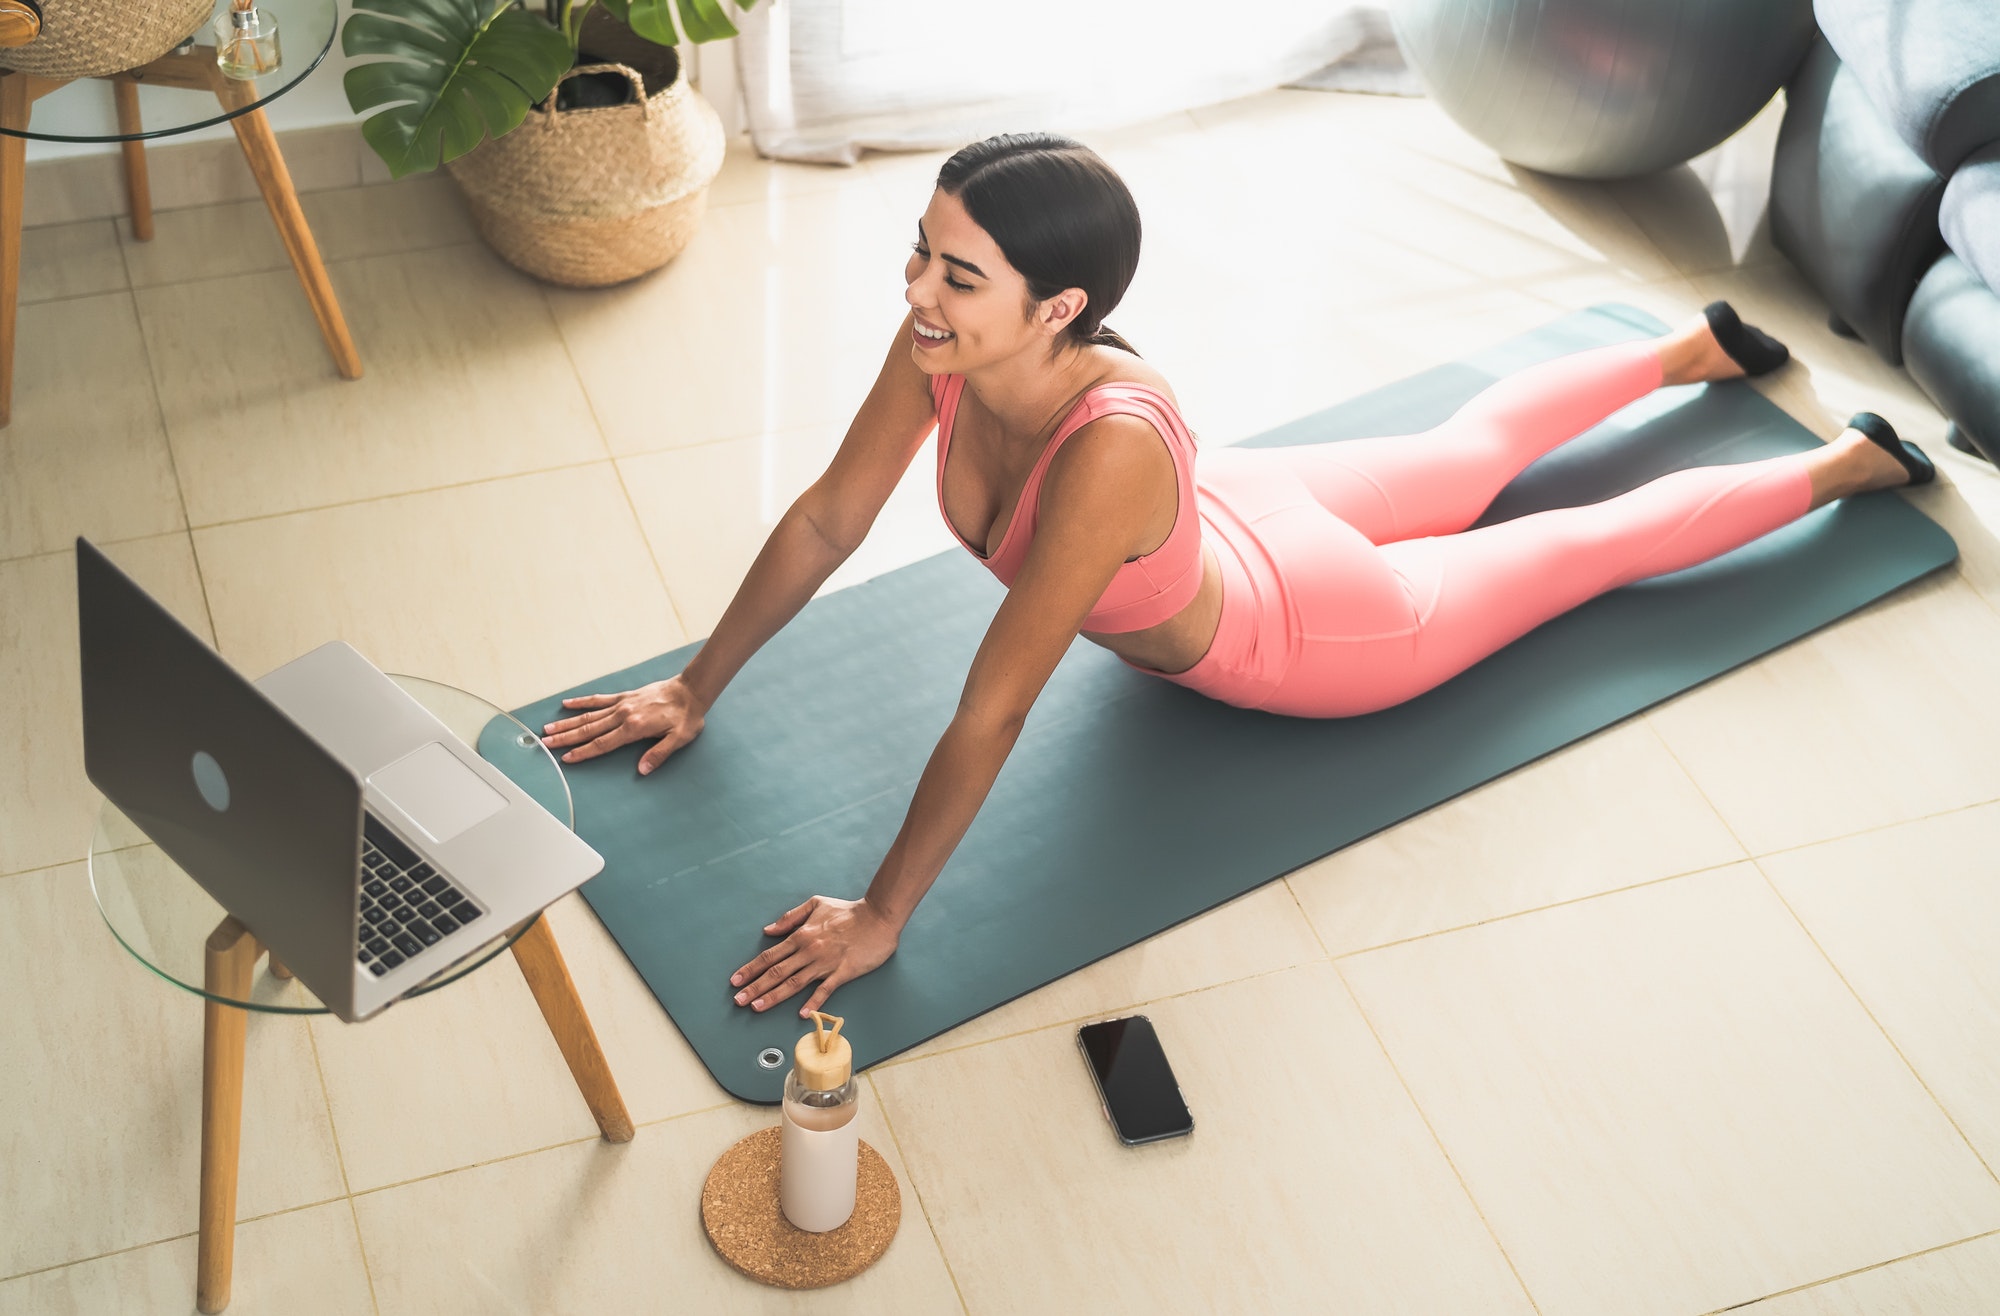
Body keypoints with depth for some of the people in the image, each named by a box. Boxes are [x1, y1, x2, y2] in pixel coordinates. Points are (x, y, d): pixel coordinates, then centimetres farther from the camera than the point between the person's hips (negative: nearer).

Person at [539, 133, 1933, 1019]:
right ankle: (1698, 347, 57)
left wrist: (882, 918, -35)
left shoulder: (1111, 445, -50)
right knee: (1466, 456, 31)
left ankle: (1849, 462, 44)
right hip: (1221, 507, 6)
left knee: (1583, 544, 19)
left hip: (1299, 626, -6)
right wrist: (696, 690, -9)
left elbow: (991, 715, -44)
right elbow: (828, 517, -16)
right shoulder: (942, 343, -30)